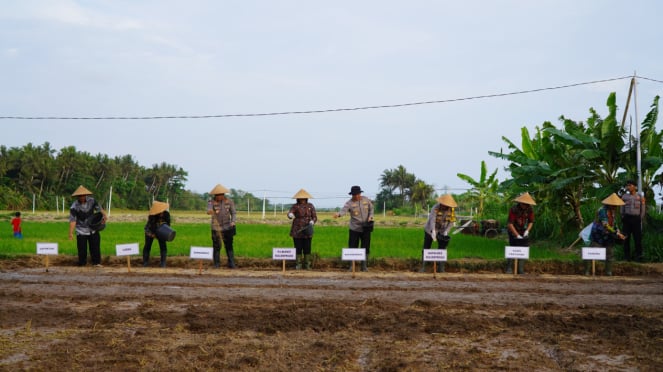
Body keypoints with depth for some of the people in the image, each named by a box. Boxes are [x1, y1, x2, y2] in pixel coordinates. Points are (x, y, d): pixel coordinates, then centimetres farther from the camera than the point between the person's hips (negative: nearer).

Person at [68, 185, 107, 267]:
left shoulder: (92, 201, -7)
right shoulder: (74, 206, -16)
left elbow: (100, 208, -8)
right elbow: (72, 220, -18)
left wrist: (104, 215, -30)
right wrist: (71, 233, -26)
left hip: (93, 229, 2)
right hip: (81, 231, -2)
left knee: (95, 246, 4)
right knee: (82, 248, 0)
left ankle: (96, 263, 15)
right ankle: (82, 264, 13)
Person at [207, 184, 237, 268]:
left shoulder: (229, 202, -1)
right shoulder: (212, 202, -8)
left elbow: (233, 213, 3)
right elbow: (209, 209, -28)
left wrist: (233, 222, -15)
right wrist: (209, 211, -53)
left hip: (227, 228, 1)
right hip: (216, 228, -1)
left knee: (229, 246, 1)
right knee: (216, 247, 4)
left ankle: (231, 264, 3)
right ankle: (216, 264, 13)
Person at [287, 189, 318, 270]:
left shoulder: (310, 206, 4)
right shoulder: (295, 206, -1)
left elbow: (315, 217, 5)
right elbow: (290, 213, -18)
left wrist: (311, 222, -16)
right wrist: (290, 215, -42)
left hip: (307, 231, 1)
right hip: (297, 231, -1)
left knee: (307, 248, 1)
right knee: (298, 248, 2)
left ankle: (307, 264, 11)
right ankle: (298, 264, 11)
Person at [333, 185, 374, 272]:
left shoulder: (366, 200, -1)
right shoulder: (349, 203, -12)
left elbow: (371, 208, 13)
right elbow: (344, 210, -30)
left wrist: (370, 216, -6)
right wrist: (338, 214, -52)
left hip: (366, 229, 2)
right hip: (354, 229, -2)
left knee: (365, 247, 7)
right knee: (352, 247, -1)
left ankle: (364, 266, 20)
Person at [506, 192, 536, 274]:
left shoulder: (530, 209, -9)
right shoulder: (513, 209, -23)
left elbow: (531, 222, 2)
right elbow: (510, 224, -25)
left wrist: (527, 230, -15)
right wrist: (517, 235, -26)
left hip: (524, 233, 4)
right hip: (514, 231, -4)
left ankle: (521, 270, 5)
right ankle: (509, 268, -2)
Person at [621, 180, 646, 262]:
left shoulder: (640, 197, 2)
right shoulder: (624, 196, 5)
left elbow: (643, 210, 5)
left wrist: (641, 219, 2)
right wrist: (623, 218, 6)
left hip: (636, 219, -1)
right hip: (627, 218, 1)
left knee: (637, 238, -2)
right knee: (626, 237, 3)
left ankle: (638, 256, 6)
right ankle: (627, 256, 9)